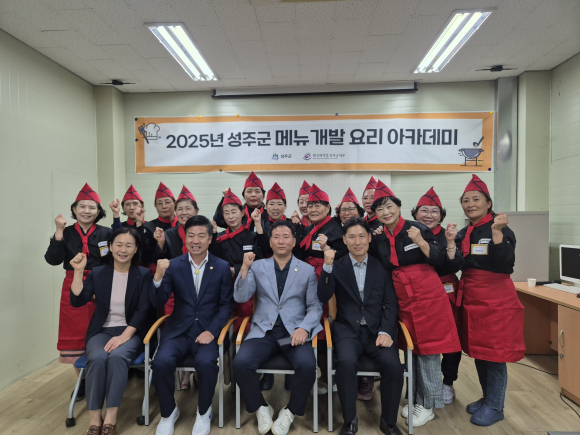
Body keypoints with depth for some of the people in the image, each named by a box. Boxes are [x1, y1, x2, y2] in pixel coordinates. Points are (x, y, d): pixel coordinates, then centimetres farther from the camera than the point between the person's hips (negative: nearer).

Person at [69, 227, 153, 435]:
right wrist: (78, 271, -13)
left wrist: (124, 336, -19)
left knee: (118, 356, -32)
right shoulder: (97, 272, 6)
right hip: (101, 331, 2)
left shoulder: (144, 274, -1)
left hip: (131, 332, -2)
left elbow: (143, 310, -7)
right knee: (97, 358, -30)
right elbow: (77, 301, -4)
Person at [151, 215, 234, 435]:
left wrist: (212, 331, -14)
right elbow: (158, 302, -4)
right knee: (161, 362, -24)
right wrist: (158, 276, -22)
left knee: (206, 362, -28)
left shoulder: (222, 267, 0)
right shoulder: (173, 265, 2)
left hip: (208, 330, -1)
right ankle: (168, 412, 7)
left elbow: (226, 305, 0)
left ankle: (204, 412, 4)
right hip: (178, 330, 2)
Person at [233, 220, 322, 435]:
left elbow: (315, 306, 4)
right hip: (263, 331, 1)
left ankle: (290, 411, 2)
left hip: (295, 332, -1)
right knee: (240, 363, -25)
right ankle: (261, 408, 4)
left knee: (307, 365, -28)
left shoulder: (307, 270, 7)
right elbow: (240, 298, -1)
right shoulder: (257, 266, 8)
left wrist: (304, 328, -15)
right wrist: (245, 268, -14)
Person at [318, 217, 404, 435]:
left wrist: (385, 331, -11)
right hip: (348, 330, -1)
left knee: (393, 364, -25)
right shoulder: (337, 266, 4)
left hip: (377, 330, 1)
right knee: (346, 362, -30)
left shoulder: (381, 266, 7)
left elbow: (390, 303, 4)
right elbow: (323, 297, -8)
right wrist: (327, 266, -21)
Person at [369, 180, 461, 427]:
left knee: (428, 348, 4)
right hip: (402, 298, 5)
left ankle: (428, 405, 19)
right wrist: (369, 242, -2)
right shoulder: (378, 238, 4)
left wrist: (420, 241, -23)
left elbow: (440, 261, -10)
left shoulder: (417, 229, -8)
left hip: (427, 294, -4)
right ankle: (416, 398, 32)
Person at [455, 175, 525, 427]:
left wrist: (497, 232, -30)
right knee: (477, 351, 16)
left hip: (496, 299, -7)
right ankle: (487, 398, 34)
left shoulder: (501, 229, -10)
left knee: (494, 354, 3)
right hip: (471, 298, 7)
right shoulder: (464, 233, 9)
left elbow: (506, 264, -23)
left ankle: (495, 407, 20)